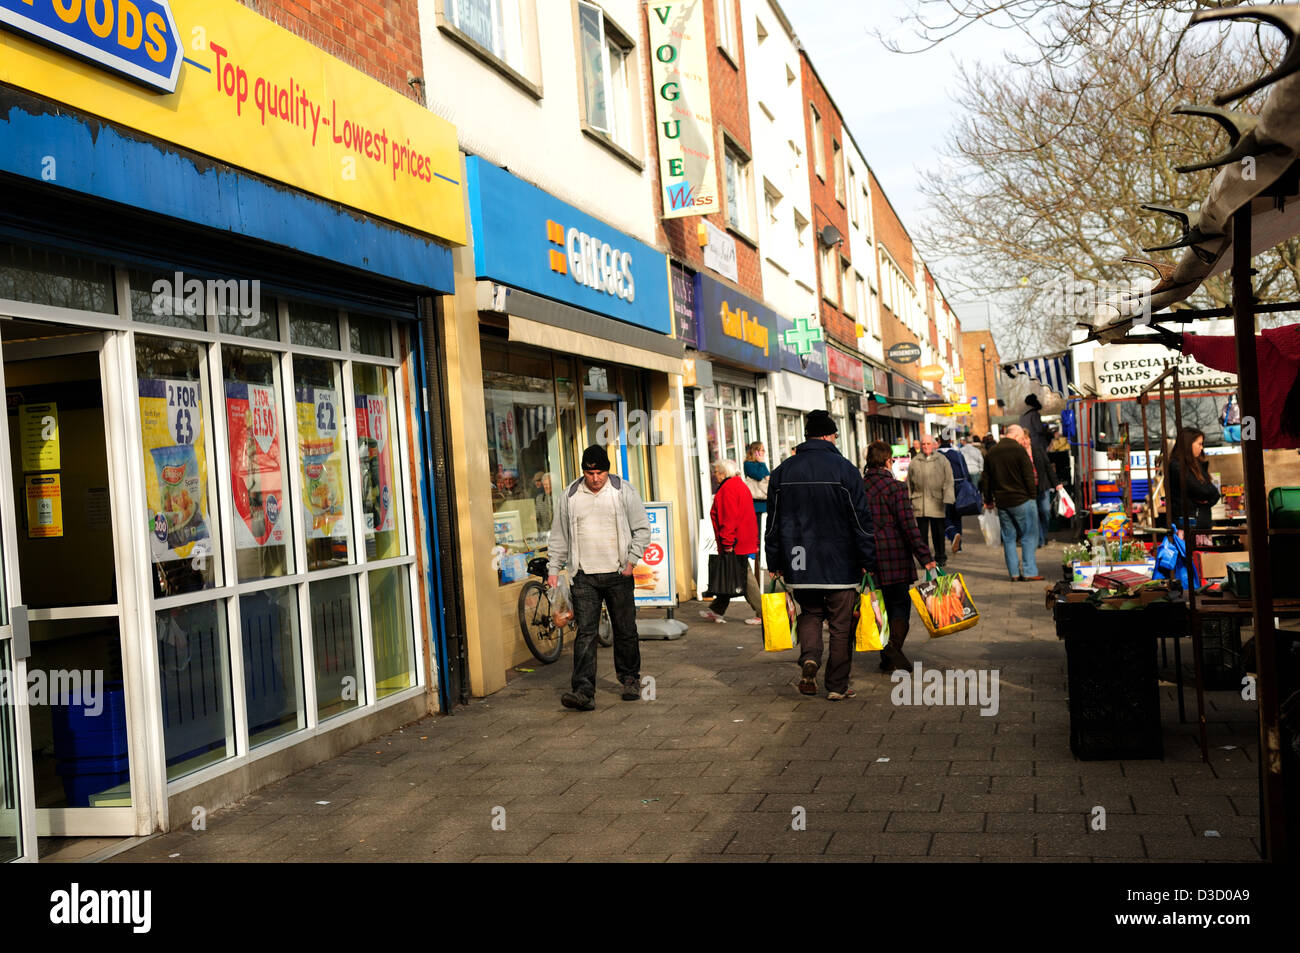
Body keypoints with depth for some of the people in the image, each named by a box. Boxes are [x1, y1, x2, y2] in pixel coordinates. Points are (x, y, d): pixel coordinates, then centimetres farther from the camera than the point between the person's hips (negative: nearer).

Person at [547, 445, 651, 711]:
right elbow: (559, 536, 13)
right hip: (584, 576, 1)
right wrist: (553, 569, 7)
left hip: (618, 574, 0)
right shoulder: (570, 496, 5)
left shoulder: (624, 491, 1)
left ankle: (630, 679, 27)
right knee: (585, 632, -7)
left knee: (625, 630, 8)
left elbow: (642, 528, 4)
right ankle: (584, 691, -12)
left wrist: (631, 561, -6)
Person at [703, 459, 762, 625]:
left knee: (744, 577, -5)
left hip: (735, 544, -11)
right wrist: (755, 542, 22)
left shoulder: (728, 488, -15)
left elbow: (729, 518, -22)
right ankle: (717, 611, 22)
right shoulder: (740, 485, 18)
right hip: (746, 541, 11)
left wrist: (727, 543, -22)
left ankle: (762, 613, -1)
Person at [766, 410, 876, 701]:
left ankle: (809, 658, -6)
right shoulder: (844, 469, -7)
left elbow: (773, 522, 8)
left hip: (800, 565, 3)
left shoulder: (782, 472, 4)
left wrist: (775, 563, 14)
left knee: (809, 613, 20)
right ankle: (837, 685, 12)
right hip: (840, 564, -3)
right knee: (841, 625, 8)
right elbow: (861, 520, -7)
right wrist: (867, 561, 0)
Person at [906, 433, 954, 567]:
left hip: (937, 504, -1)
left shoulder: (942, 460, 4)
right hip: (919, 504, 1)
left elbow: (948, 481, 2)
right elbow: (909, 484, 14)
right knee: (922, 532, 1)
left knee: (938, 532, 5)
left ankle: (940, 557, 19)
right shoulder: (915, 462, 8)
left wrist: (947, 499, -6)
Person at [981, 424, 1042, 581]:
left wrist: (988, 500, 22)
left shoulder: (991, 452, 10)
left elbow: (986, 480, 15)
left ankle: (1015, 573, 10)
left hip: (1001, 502, 6)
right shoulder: (1019, 450, -10)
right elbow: (1029, 476, -11)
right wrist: (1033, 496, -2)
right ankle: (1029, 572, -4)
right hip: (1021, 500, -6)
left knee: (1008, 538, 10)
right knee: (1029, 536, 1)